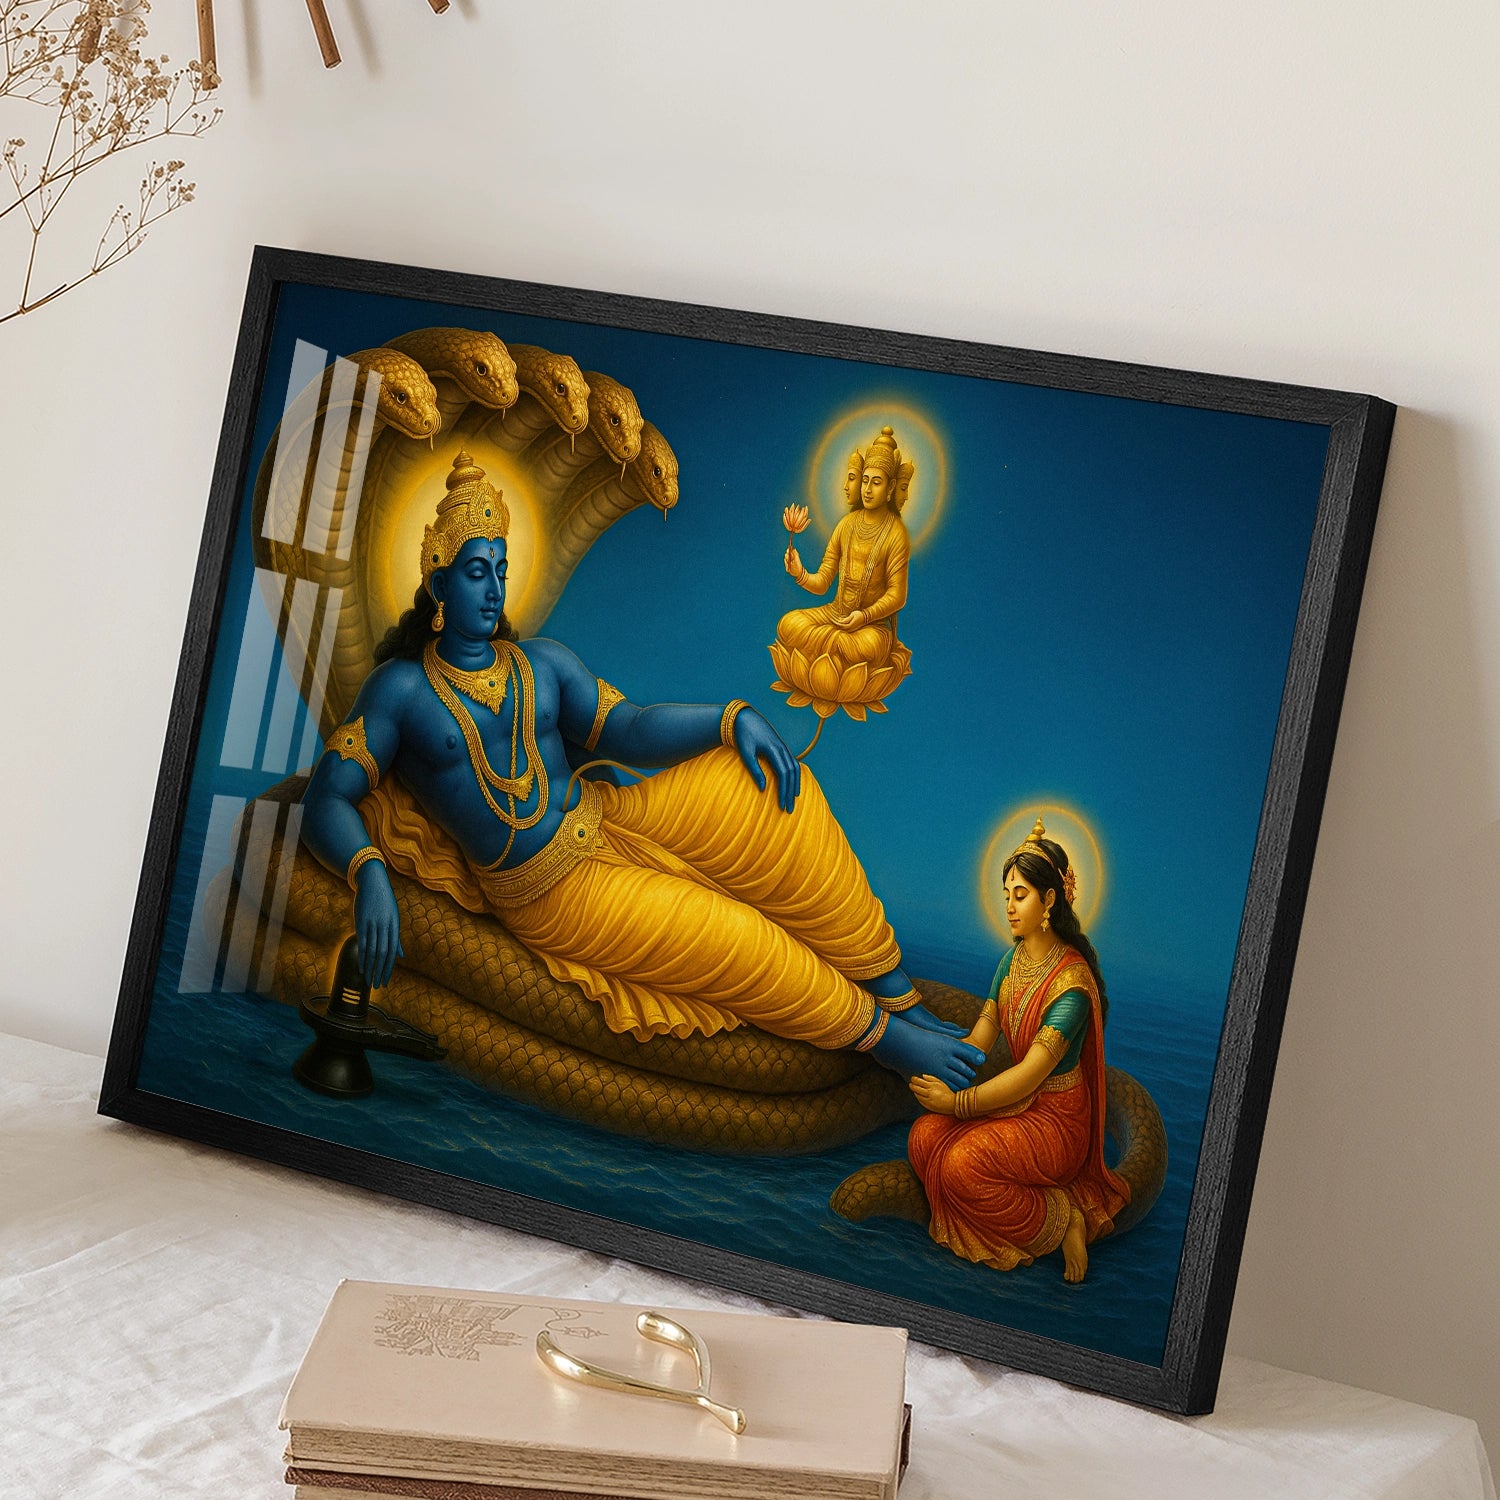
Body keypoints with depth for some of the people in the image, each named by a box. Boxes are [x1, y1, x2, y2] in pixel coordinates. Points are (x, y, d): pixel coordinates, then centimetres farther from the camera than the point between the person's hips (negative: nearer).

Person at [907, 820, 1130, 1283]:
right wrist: (939, 1076, -15)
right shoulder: (1015, 958, 6)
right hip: (1015, 1098, 7)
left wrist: (959, 1103, -21)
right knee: (925, 1137, -14)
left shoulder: (1072, 980, -21)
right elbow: (981, 1036, 4)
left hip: (1056, 1118, -7)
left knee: (962, 1165, -26)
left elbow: (1032, 1071, -23)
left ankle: (1061, 1219, -7)